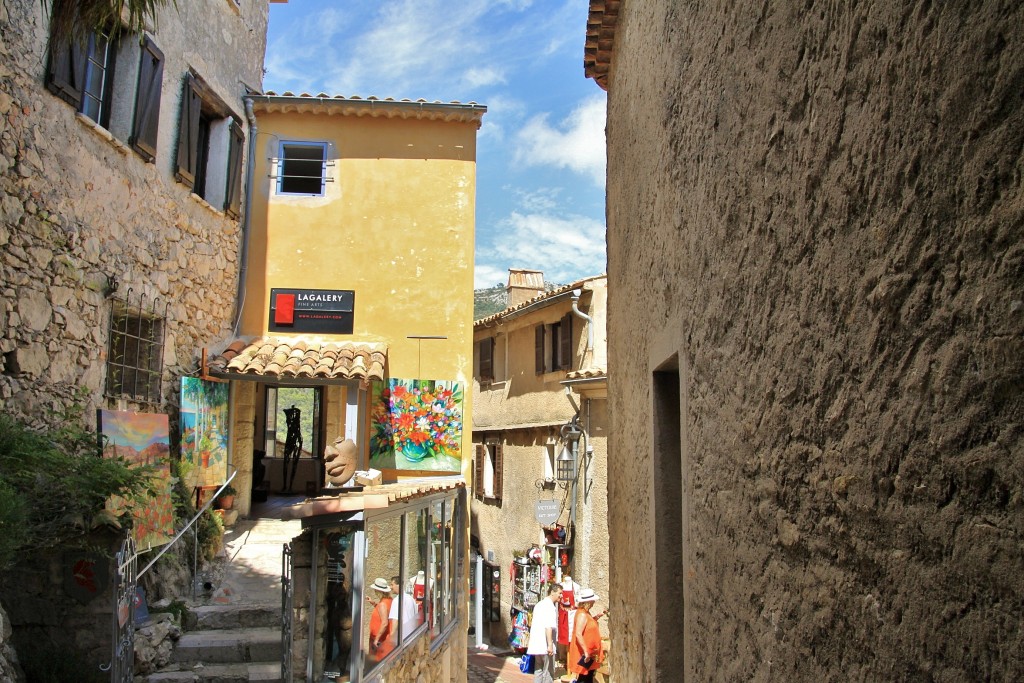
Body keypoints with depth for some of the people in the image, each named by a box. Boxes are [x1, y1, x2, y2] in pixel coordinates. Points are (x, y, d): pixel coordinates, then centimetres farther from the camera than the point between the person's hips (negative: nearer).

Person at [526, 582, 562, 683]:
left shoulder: (539, 604, 17)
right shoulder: (550, 606, -14)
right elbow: (548, 627, -23)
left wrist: (530, 641, 29)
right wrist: (550, 644, -25)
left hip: (536, 644, 9)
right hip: (545, 645, -9)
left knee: (538, 670, 12)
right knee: (548, 673, -1)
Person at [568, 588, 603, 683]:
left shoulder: (586, 613, 10)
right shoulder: (582, 615, -21)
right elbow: (578, 634, -28)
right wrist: (586, 651, -29)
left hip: (589, 653, 10)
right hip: (584, 655, -10)